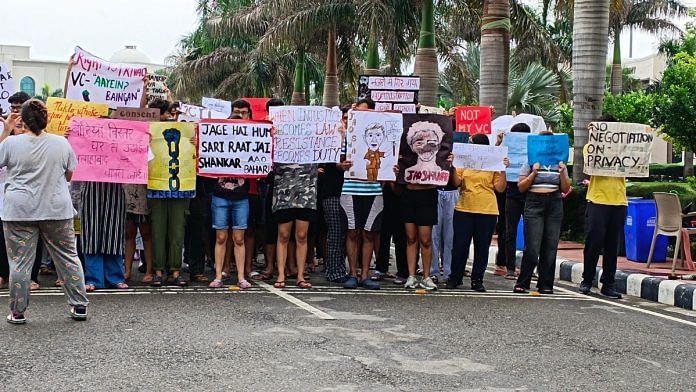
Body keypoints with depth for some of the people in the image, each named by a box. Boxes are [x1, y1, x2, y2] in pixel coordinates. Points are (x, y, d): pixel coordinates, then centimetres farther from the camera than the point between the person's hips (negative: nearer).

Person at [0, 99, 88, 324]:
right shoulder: (61, 143, -4)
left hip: (20, 212, -1)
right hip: (57, 210, 1)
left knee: (19, 261, 5)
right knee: (68, 257, 11)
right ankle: (79, 306, 14)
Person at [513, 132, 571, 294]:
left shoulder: (559, 162, 14)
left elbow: (566, 189, 11)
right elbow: (521, 187, 2)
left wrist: (562, 172, -5)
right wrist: (534, 173, -11)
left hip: (554, 205, 3)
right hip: (534, 204, -3)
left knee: (550, 247, 1)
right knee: (532, 248, -10)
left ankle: (545, 285, 8)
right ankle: (522, 283, 1)